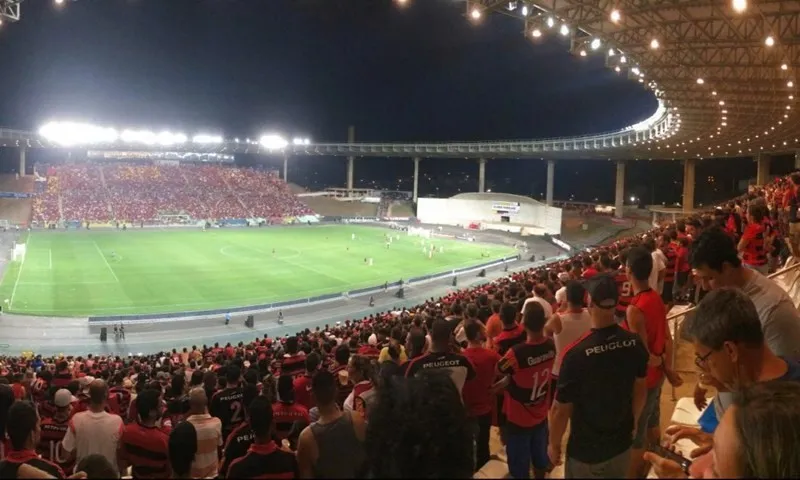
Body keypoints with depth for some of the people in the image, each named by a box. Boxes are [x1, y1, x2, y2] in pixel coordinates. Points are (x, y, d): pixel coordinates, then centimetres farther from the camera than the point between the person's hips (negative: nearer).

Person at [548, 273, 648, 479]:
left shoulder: (576, 353, -29)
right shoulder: (635, 343, -14)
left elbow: (561, 409, -20)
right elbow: (640, 388, 3)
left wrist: (554, 444, -3)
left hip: (586, 451, -4)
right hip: (622, 443, 4)